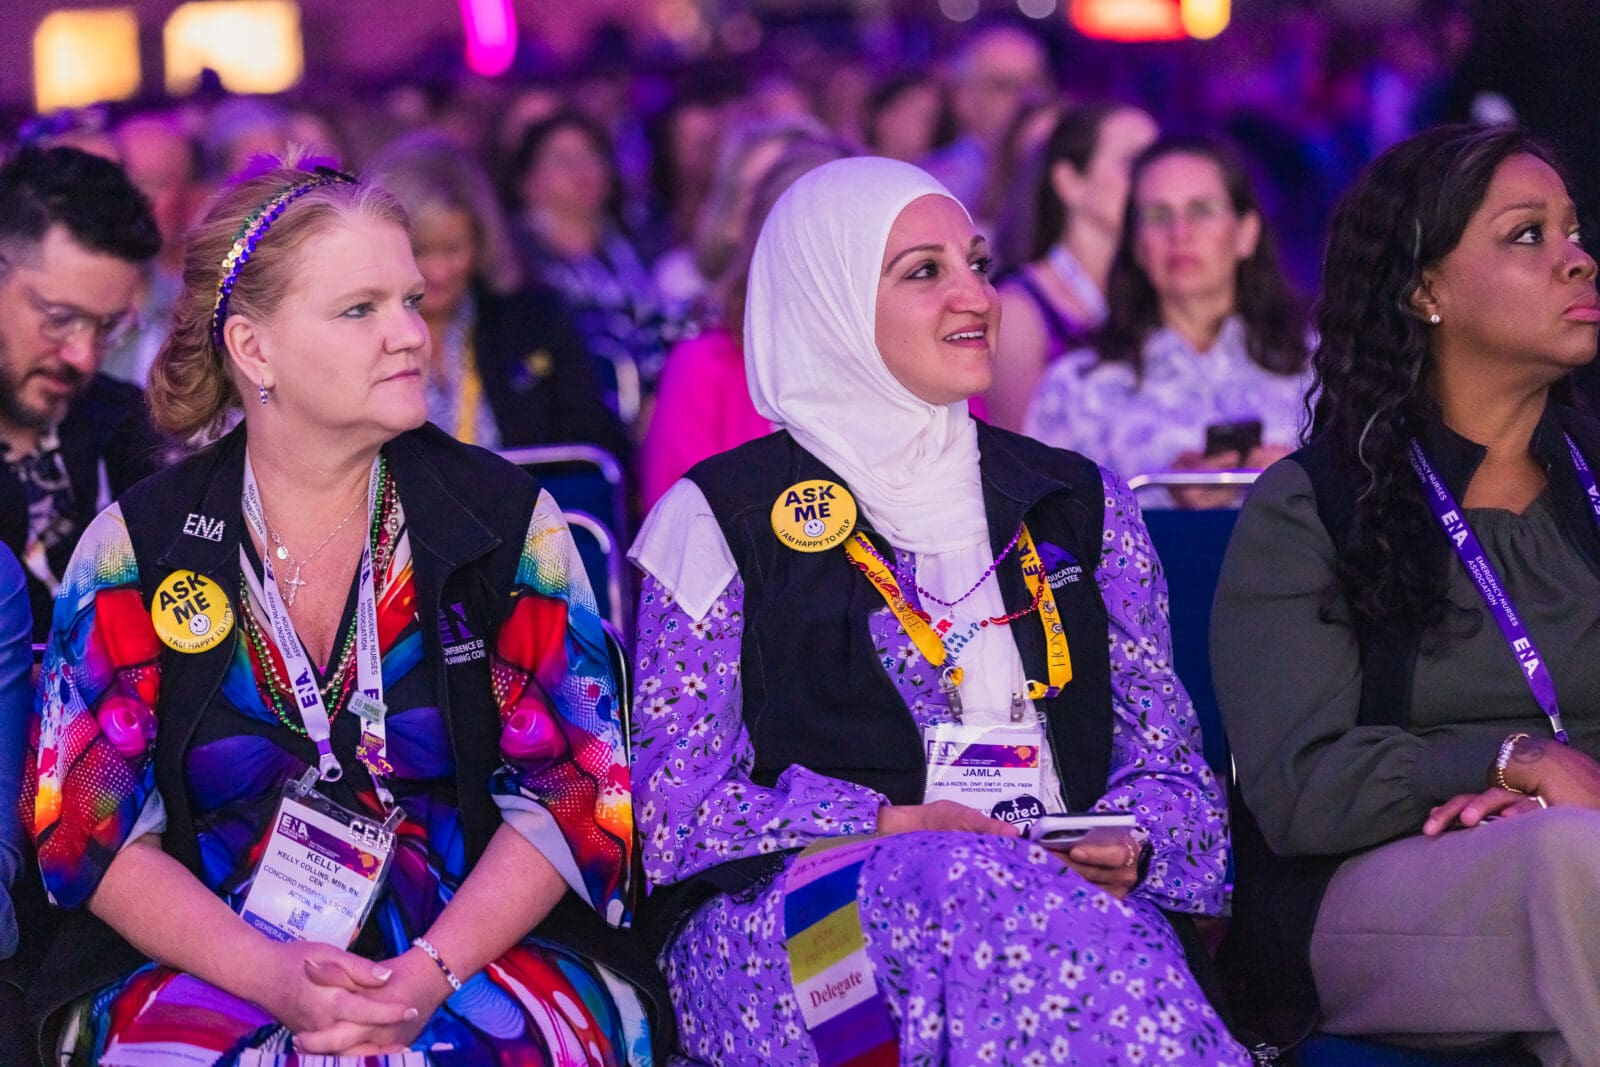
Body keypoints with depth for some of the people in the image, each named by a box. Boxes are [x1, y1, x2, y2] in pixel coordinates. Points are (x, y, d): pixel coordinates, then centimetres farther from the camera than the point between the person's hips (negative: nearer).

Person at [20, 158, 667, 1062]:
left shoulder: (508, 519, 5)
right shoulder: (138, 544, 5)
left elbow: (574, 793, 2)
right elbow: (89, 823, 0)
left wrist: (432, 972, -15)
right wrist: (271, 976, -16)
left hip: (484, 952, 0)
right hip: (204, 975, 0)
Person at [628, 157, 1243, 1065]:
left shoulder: (1078, 504, 22)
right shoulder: (719, 520, 10)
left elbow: (1168, 762, 20)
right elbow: (679, 803, 2)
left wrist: (1130, 847, -5)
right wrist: (885, 826, -14)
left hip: (1055, 892, 2)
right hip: (806, 934, -1)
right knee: (973, 886, -38)